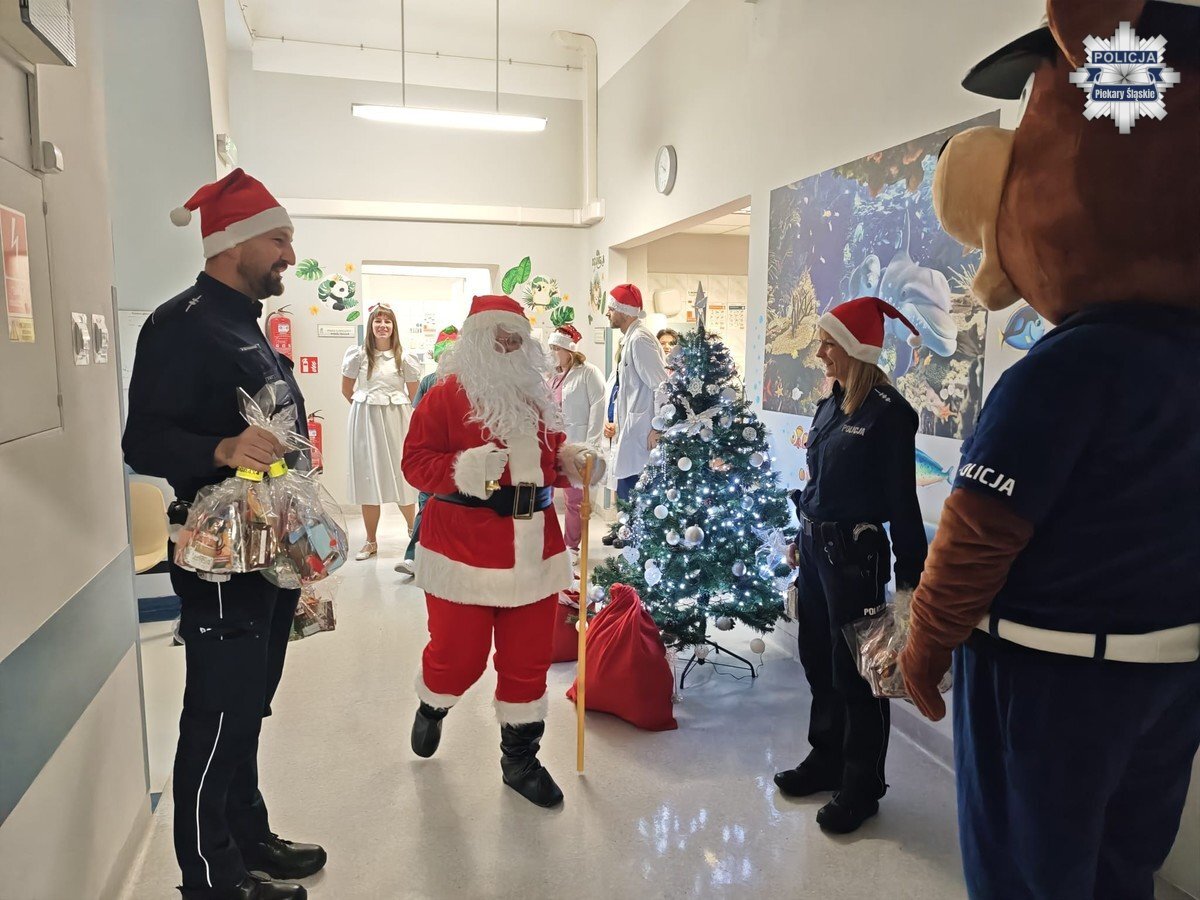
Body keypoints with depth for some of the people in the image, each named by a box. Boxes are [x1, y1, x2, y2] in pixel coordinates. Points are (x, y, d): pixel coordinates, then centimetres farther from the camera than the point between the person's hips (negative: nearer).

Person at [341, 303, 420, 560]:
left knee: (401, 476, 0)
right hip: (365, 421, 1)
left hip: (396, 421, 0)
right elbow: (346, 391, 12)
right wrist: (366, 406, 10)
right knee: (369, 478, 4)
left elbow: (415, 396, 6)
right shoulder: (357, 354, 3)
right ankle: (371, 541, 14)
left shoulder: (403, 358, 2)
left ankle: (414, 530, 24)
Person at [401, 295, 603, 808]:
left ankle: (520, 758, 28)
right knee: (459, 653, 5)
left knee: (528, 656, 9)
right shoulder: (447, 395, -5)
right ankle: (432, 708, 42)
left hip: (533, 547, 5)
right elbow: (416, 461, -8)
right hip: (464, 547, -5)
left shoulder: (535, 398, 13)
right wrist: (461, 471, -25)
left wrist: (569, 463, 0)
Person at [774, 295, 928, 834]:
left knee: (853, 669, 4)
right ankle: (827, 759, 36)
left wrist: (912, 574, -14)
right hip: (816, 546, 8)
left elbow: (901, 500, -16)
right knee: (817, 658, 17)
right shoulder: (829, 406, 9)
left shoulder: (888, 413, -15)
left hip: (855, 553, -8)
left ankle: (860, 787, 23)